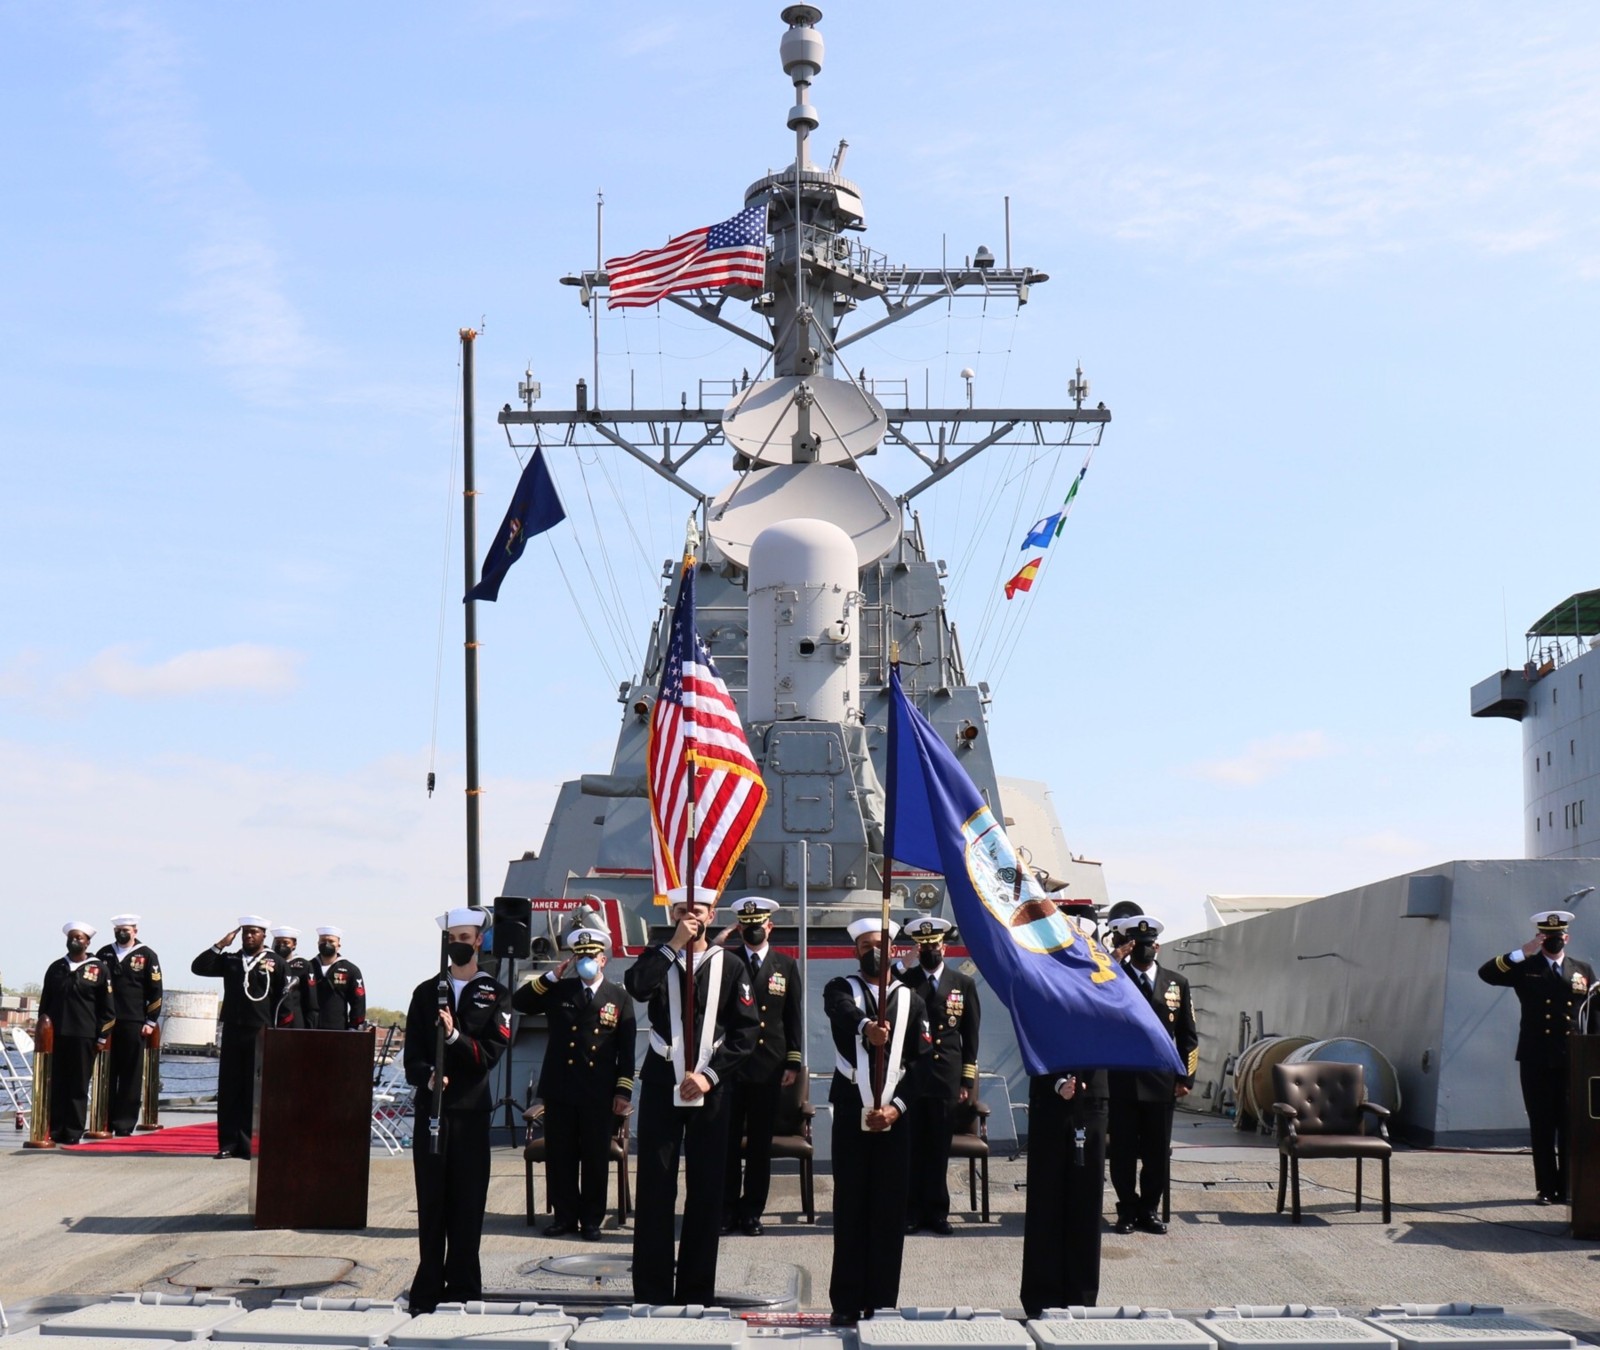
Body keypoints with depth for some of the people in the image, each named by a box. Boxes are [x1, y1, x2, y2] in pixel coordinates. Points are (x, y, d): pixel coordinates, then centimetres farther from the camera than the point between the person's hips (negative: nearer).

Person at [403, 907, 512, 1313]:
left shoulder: (494, 995, 8)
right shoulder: (426, 993, 12)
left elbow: (492, 1053, -4)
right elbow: (413, 1053, 5)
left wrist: (455, 1036, -19)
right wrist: (427, 1075, -16)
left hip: (471, 1109, -1)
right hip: (430, 1107, 1)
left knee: (467, 1202, 0)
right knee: (430, 1200, 2)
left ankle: (463, 1290, 6)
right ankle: (428, 1290, 7)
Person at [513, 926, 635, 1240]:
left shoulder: (619, 998, 5)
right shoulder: (558, 991, 8)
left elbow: (626, 1050, 4)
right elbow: (519, 1002, 2)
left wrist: (623, 1091, -3)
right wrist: (552, 977, -5)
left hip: (599, 1096, -1)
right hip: (560, 1091, 1)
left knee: (596, 1160, 3)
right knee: (560, 1158, 5)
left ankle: (591, 1220, 13)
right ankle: (565, 1217, 16)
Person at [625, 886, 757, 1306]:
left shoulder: (728, 966, 5)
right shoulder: (658, 958, 6)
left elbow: (745, 1030, 0)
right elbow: (636, 987, -17)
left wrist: (710, 1074, -9)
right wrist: (674, 944, -17)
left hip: (710, 1087, 0)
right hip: (661, 1082, 0)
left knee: (706, 1190, 3)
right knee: (655, 1188, -1)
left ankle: (697, 1293, 11)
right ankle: (652, 1294, 4)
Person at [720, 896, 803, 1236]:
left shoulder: (787, 966, 9)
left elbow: (795, 1017, 8)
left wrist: (794, 1063, 3)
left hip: (769, 1067, 1)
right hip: (729, 1065, -1)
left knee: (760, 1143, 5)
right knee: (727, 1140, 0)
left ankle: (752, 1211, 12)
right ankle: (727, 1208, 8)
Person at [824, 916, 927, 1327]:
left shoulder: (909, 998, 11)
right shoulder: (840, 989, 6)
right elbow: (845, 1012, -20)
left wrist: (896, 1107, -9)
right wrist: (866, 1028, -43)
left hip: (896, 1116, 1)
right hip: (851, 1113, -1)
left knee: (890, 1211, 2)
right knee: (850, 1208, 0)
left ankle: (882, 1301, 7)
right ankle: (847, 1302, 4)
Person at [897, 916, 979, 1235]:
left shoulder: (964, 984, 10)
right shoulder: (902, 982, 5)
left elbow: (971, 1037, 10)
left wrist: (967, 1081, 5)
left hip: (946, 1080, 1)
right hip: (909, 1078, -1)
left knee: (939, 1149, 5)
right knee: (911, 1148, 1)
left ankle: (937, 1212, 13)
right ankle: (912, 1212, 8)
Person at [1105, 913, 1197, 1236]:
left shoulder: (1176, 983, 10)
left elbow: (1188, 1035, 11)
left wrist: (1186, 1078, 3)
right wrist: (1115, 961, -19)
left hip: (1161, 1083, 2)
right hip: (1122, 1080, -2)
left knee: (1157, 1151, 6)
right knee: (1123, 1150, 3)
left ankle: (1149, 1209, 17)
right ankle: (1128, 1210, 12)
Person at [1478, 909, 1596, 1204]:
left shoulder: (1583, 971, 12)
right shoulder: (1525, 969, 6)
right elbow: (1486, 973, -8)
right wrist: (1521, 953, -16)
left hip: (1573, 1061, 1)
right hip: (1536, 1060, -1)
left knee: (1572, 1126, 2)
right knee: (1542, 1127, 3)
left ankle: (1569, 1188, 9)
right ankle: (1547, 1188, 8)